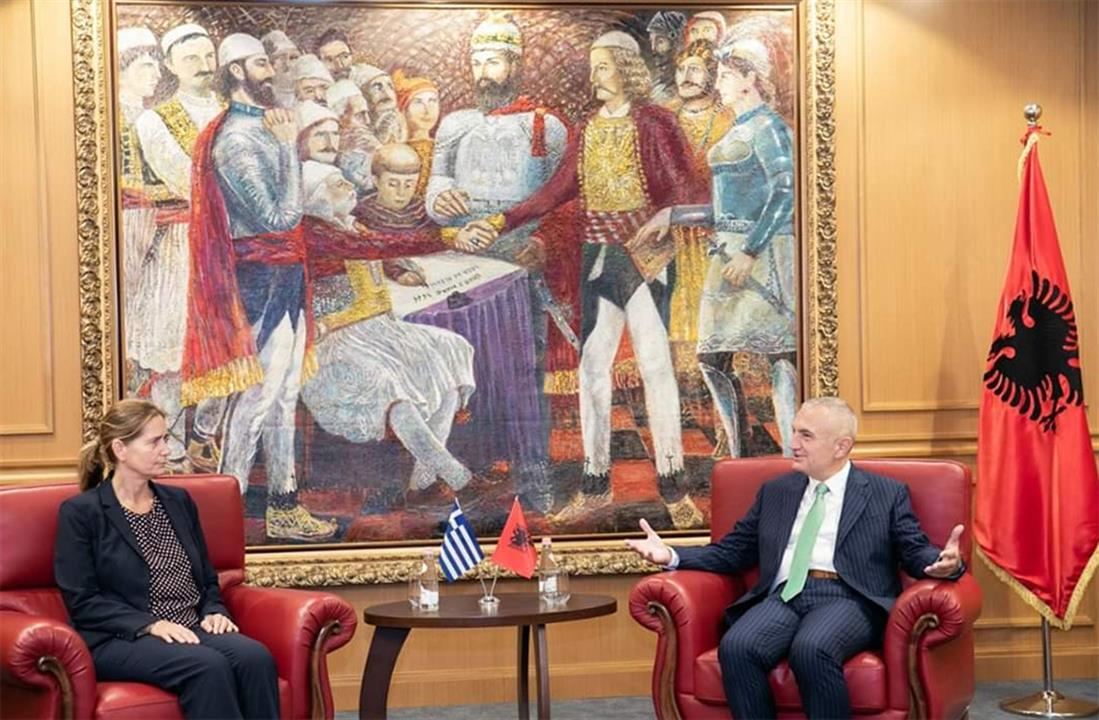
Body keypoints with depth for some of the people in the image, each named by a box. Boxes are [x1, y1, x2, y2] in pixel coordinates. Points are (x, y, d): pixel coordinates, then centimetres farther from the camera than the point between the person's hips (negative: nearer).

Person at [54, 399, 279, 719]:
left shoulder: (179, 501, 17)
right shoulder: (80, 512, 0)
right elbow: (82, 602, -7)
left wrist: (214, 612, -1)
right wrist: (150, 624, -18)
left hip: (192, 630, 5)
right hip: (121, 639, -5)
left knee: (255, 657, -28)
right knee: (208, 666, -34)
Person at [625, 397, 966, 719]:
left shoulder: (887, 493, 14)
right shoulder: (775, 492, 24)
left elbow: (914, 552, 7)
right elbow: (733, 552, 22)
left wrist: (943, 563, -18)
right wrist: (671, 555, 8)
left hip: (847, 598, -3)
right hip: (784, 596, 3)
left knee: (812, 649, -37)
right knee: (735, 647, -30)